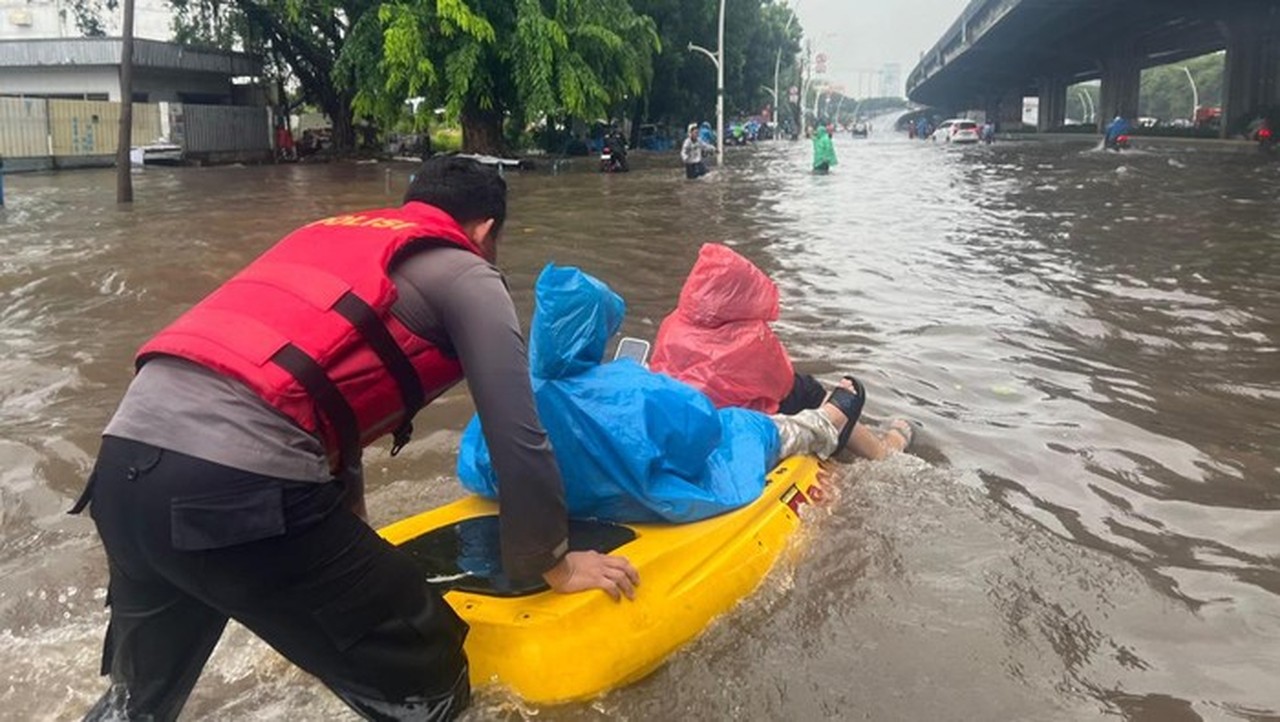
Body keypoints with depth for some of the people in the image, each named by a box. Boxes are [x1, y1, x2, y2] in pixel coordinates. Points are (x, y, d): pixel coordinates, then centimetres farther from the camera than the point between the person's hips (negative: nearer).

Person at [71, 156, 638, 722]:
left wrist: (350, 538, 48)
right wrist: (554, 564, 23)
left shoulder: (328, 233, 31)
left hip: (123, 461, 9)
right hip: (237, 483, -8)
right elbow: (518, 441, 7)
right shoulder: (467, 276, 10)